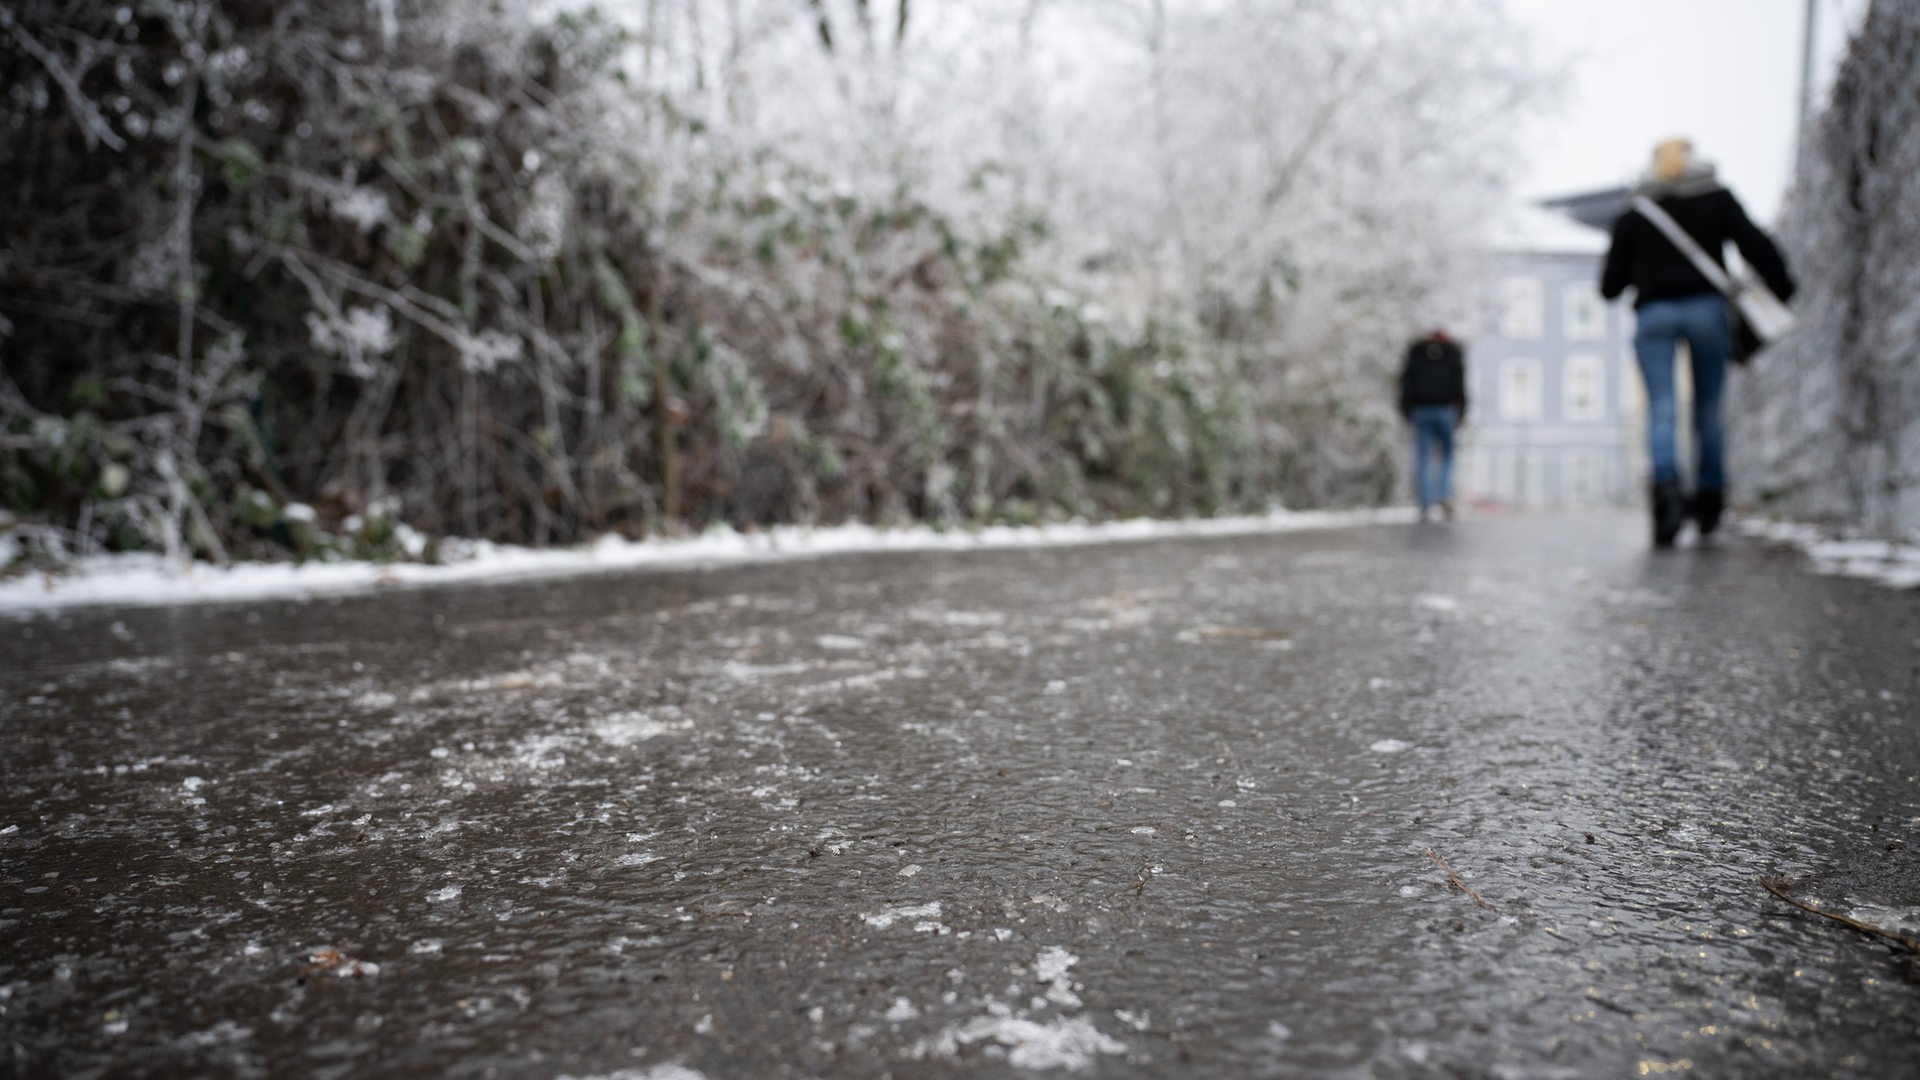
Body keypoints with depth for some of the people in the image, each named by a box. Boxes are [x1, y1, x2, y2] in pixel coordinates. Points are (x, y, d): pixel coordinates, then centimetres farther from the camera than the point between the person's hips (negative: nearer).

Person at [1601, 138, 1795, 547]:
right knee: (1708, 409, 9)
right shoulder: (1717, 198, 13)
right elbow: (1754, 245, 2)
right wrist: (1786, 290, 6)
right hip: (1706, 306, 1)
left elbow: (1611, 286, 11)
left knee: (1661, 409, -10)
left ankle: (1667, 487, -34)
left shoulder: (1634, 213, 13)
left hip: (1653, 313, 0)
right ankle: (1708, 499, 14)